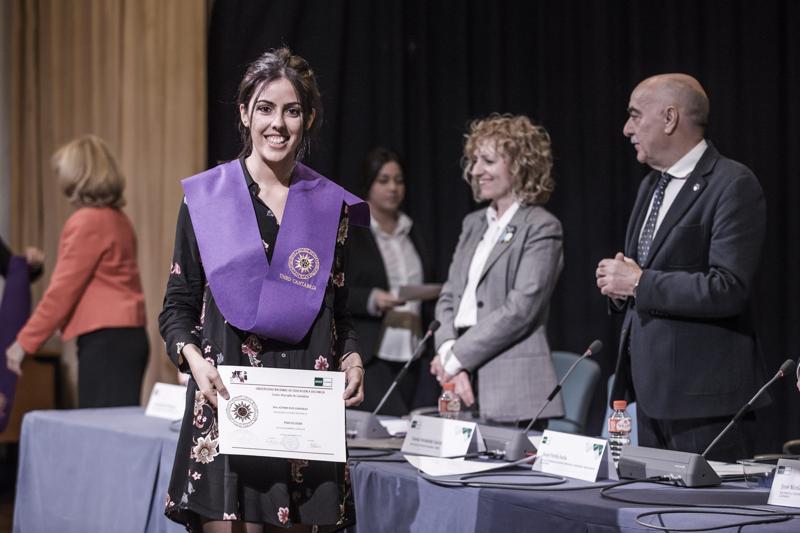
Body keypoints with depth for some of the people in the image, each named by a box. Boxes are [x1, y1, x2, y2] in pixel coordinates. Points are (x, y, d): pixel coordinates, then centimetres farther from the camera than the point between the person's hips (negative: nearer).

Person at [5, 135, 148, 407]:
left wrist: (24, 341, -6)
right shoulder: (117, 219, 14)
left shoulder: (86, 222, -12)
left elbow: (63, 290, -12)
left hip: (106, 340, -9)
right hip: (126, 335, 9)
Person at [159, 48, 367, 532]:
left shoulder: (331, 206, 11)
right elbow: (178, 306, 6)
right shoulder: (205, 197, 4)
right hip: (226, 401, -2)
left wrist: (352, 358, -3)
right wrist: (193, 357, -13)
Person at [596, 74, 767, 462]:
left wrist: (639, 283, -17)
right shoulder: (651, 185, 17)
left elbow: (727, 289, -21)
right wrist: (618, 283, 2)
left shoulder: (733, 185, -12)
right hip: (652, 389, 9)